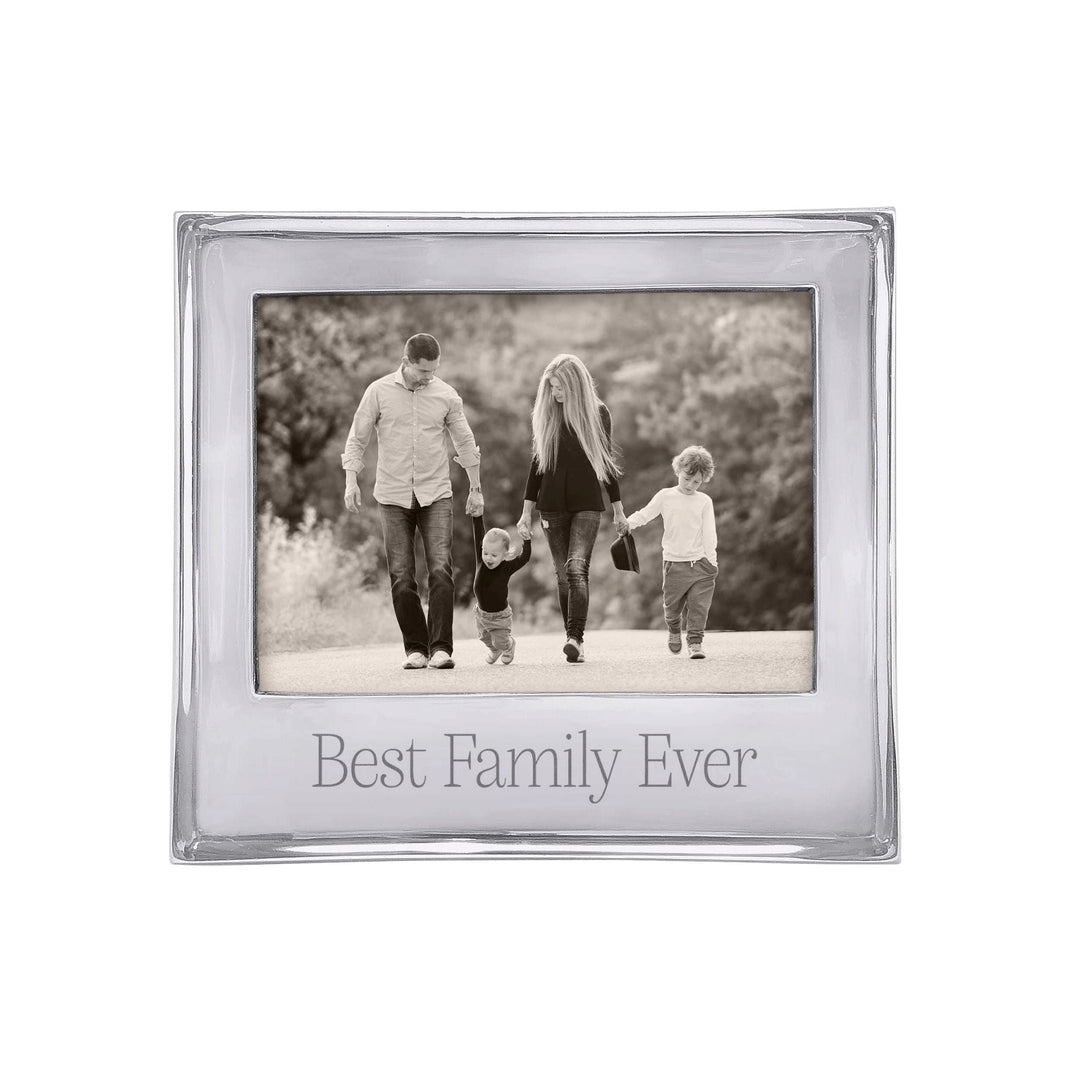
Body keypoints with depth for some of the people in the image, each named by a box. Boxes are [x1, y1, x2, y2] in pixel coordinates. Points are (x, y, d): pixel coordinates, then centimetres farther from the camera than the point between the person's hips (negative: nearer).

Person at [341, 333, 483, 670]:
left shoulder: (446, 395, 3)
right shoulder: (379, 392, 0)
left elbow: (465, 442, 14)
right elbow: (356, 439, 4)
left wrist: (475, 489, 16)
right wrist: (351, 481, -8)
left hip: (436, 495, 0)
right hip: (393, 496, 0)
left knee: (440, 570, -12)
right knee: (401, 577, -1)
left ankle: (441, 648, -10)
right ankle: (415, 648, 8)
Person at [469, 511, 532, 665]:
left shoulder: (506, 568, -24)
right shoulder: (481, 562, -18)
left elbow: (524, 558, -35)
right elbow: (478, 537, -24)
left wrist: (526, 540, -50)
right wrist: (477, 517, -35)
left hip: (501, 616, -4)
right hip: (482, 613, 4)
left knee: (500, 642, 7)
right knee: (483, 637, 24)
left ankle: (509, 645, 43)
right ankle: (494, 649, 57)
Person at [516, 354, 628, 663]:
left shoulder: (598, 413, 1)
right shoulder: (544, 413, 6)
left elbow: (607, 461, 8)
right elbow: (537, 462, 10)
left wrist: (618, 510, 10)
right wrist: (527, 510, 8)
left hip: (587, 503, -2)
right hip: (552, 504, 2)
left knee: (577, 567, -19)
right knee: (563, 574, 3)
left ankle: (575, 638, -27)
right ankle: (575, 641, 11)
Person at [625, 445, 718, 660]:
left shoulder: (704, 501, 5)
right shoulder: (665, 496, 4)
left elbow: (709, 534, 3)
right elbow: (645, 514, 2)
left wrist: (711, 562, -3)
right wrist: (626, 523, -16)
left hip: (700, 562, 0)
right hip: (674, 563, 0)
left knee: (699, 605, -7)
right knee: (672, 605, 7)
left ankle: (695, 642, 1)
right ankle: (674, 630, 36)